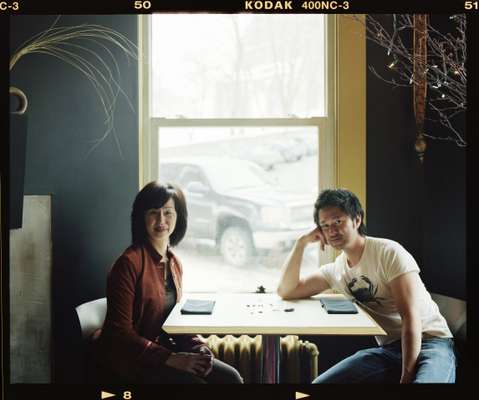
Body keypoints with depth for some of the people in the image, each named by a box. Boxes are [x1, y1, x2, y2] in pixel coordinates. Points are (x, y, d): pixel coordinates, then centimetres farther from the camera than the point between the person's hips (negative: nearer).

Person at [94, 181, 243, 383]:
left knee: (230, 377, -7)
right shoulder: (129, 263, -17)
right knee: (195, 381, -25)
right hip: (129, 359, -7)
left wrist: (198, 347, -4)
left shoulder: (174, 263, 8)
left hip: (163, 348, 7)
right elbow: (121, 332, -18)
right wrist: (172, 359, -21)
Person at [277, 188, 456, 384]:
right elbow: (286, 291, 8)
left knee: (424, 379, -39)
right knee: (319, 382, -12)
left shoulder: (389, 253, -11)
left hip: (430, 342, -5)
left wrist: (407, 376, -23)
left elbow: (410, 316, -17)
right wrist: (301, 242, 1)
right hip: (388, 349, 5)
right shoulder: (335, 270, 9)